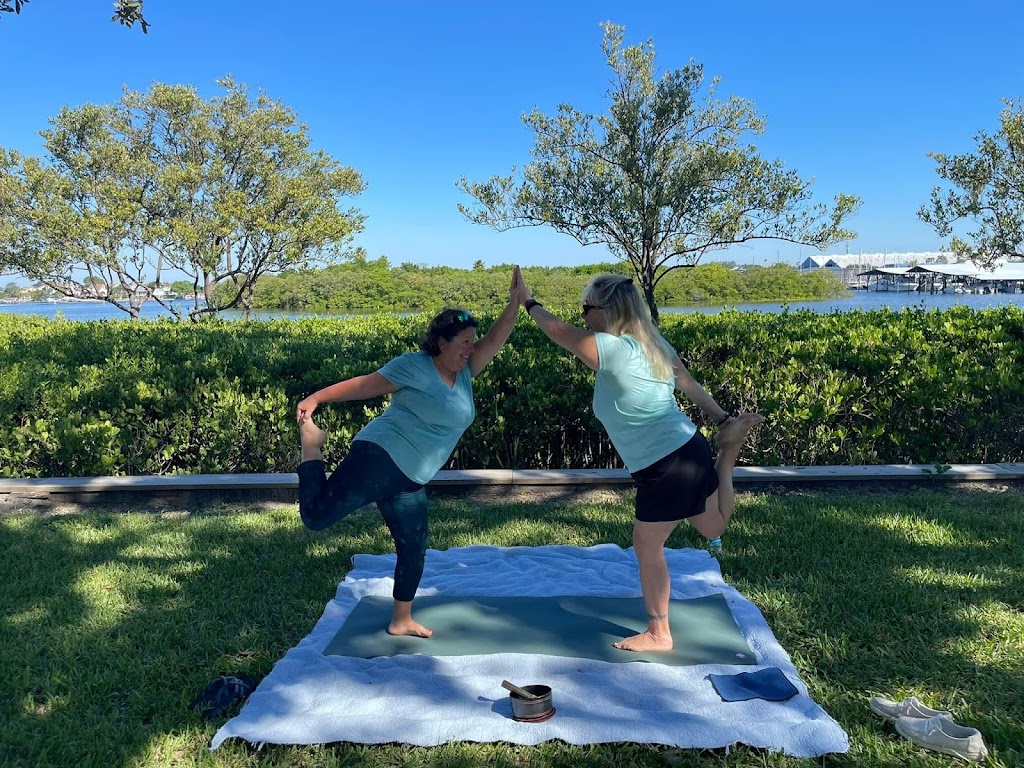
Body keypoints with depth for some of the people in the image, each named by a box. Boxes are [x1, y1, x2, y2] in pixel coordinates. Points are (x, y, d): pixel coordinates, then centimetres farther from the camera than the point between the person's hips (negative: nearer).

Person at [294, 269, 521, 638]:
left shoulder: (464, 373, 12)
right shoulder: (415, 365, -9)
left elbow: (496, 338, 5)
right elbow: (364, 385, -8)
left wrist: (515, 303, -7)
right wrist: (316, 398, -10)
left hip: (409, 480, 8)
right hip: (379, 459, -8)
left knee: (414, 547, 14)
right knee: (317, 515, -11)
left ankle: (401, 621, 32)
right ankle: (311, 444, 12)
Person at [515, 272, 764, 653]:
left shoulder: (613, 349, -21)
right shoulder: (652, 342, 6)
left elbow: (558, 331, -10)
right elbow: (689, 384, 14)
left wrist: (528, 302, 6)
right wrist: (724, 419, 23)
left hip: (666, 467, -9)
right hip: (688, 449, 10)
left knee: (647, 548, 7)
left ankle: (658, 634, 21)